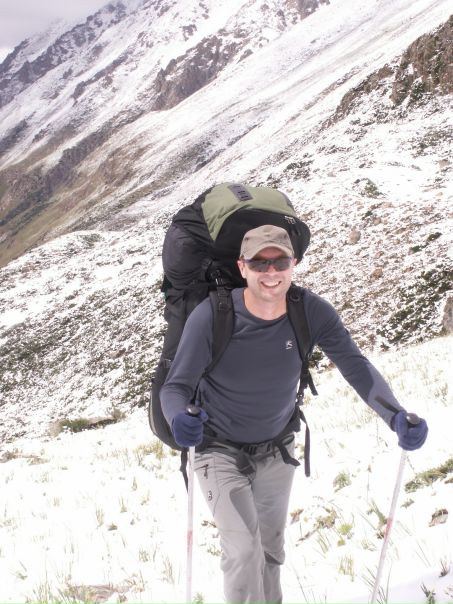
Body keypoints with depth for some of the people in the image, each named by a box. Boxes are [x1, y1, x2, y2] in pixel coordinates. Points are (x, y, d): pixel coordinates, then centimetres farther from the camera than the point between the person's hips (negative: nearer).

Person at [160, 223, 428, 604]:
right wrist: (179, 420, -49)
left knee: (271, 550, 20)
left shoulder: (313, 312, -19)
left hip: (278, 448, 4)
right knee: (244, 554, -15)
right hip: (220, 449, -3)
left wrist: (397, 416, -39)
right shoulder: (211, 316, -27)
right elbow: (176, 386, -26)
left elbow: (356, 366, -22)